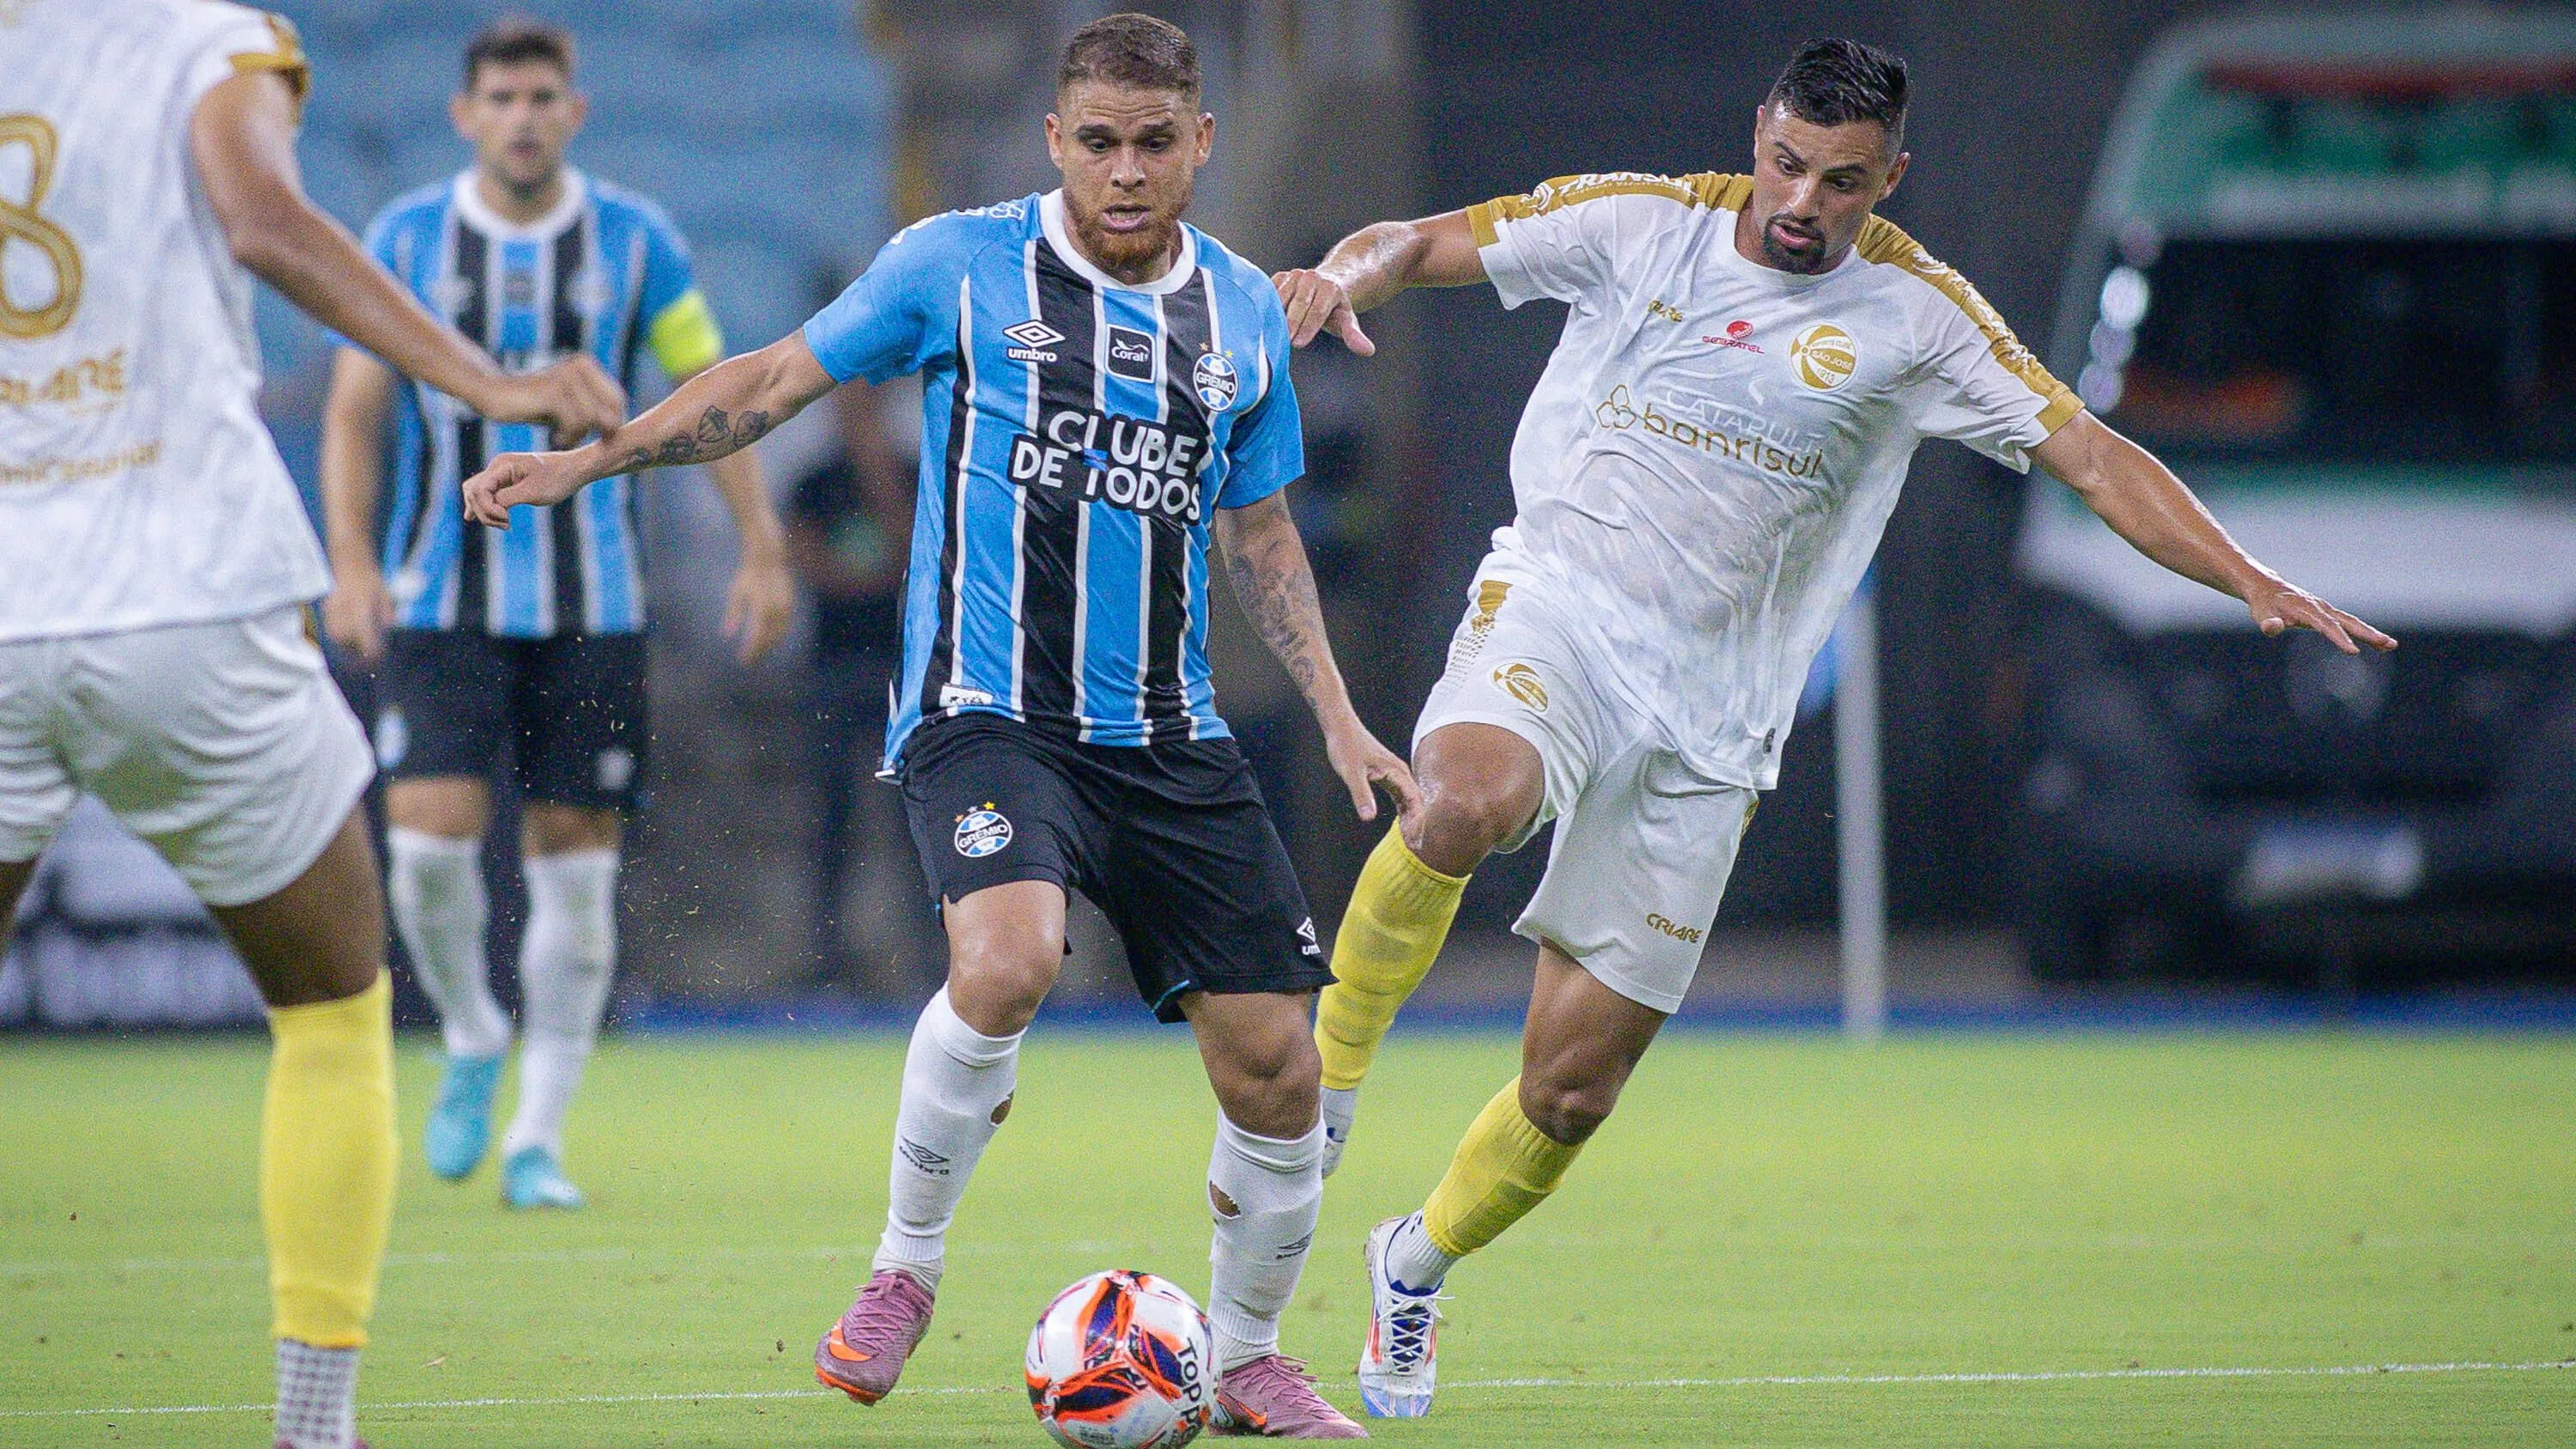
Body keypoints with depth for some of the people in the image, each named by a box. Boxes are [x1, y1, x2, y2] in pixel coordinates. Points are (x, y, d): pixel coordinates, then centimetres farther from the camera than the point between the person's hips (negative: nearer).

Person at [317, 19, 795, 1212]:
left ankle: (536, 1141, 8)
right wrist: (351, 563, -11)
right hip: (440, 604, 0)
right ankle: (471, 1041, 15)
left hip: (591, 607, 1)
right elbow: (353, 412, 2)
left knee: (575, 866, -1)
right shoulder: (405, 241, 1)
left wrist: (762, 550, -1)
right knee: (431, 843, -14)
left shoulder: (635, 242, 1)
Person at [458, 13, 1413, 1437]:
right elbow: (776, 377, 7)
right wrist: (587, 458, 1)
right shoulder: (959, 266, -1)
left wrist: (1337, 715, 15)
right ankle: (904, 1267, -11)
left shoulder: (1243, 312, 10)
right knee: (1008, 957, -33)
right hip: (987, 715, -4)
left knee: (1275, 1066, -1)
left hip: (1171, 738, 4)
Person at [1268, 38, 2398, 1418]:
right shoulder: (1639, 225, 1)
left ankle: (1418, 1264, 32)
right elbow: (1421, 244, 4)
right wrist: (1348, 272, -20)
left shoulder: (1914, 314, 1)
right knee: (1466, 801, -39)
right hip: (1555, 615, -2)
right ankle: (1330, 1067, -13)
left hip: (1709, 721, 2)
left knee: (1572, 1086, 2)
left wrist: (2255, 582, -13)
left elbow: (2089, 454, -1)